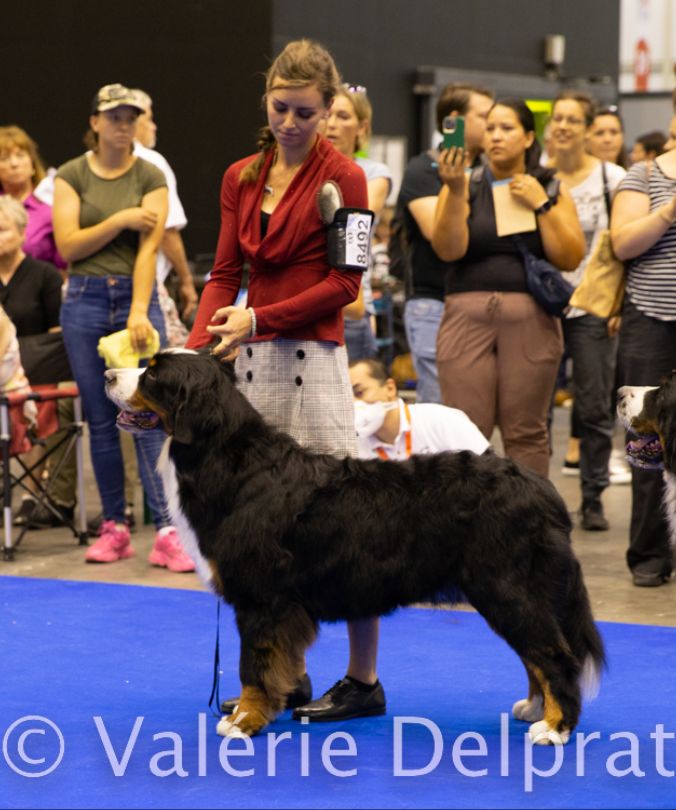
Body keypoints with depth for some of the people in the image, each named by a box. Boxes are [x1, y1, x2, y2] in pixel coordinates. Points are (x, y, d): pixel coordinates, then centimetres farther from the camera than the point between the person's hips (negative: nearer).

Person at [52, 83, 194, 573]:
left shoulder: (150, 178, 0)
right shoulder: (72, 176, 4)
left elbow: (148, 248, -9)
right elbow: (67, 245, -4)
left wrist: (139, 311, -20)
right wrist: (120, 220, -12)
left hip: (137, 297, -1)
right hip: (86, 300, 1)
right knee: (101, 421, 5)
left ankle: (166, 533, -11)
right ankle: (114, 528, 14)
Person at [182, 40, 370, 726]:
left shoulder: (342, 177, -3)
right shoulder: (241, 178, 14)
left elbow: (344, 283, -6)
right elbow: (224, 274, 12)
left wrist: (258, 319, -13)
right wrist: (198, 348, -2)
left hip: (312, 356, -6)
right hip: (252, 360, 6)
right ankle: (284, 674, 13)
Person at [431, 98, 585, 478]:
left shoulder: (550, 189, 11)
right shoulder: (465, 185, 8)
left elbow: (570, 258, 1)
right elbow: (449, 249, -6)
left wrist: (541, 205, -5)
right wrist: (455, 191, -16)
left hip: (531, 317, 1)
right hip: (467, 315, -1)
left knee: (526, 432, 1)